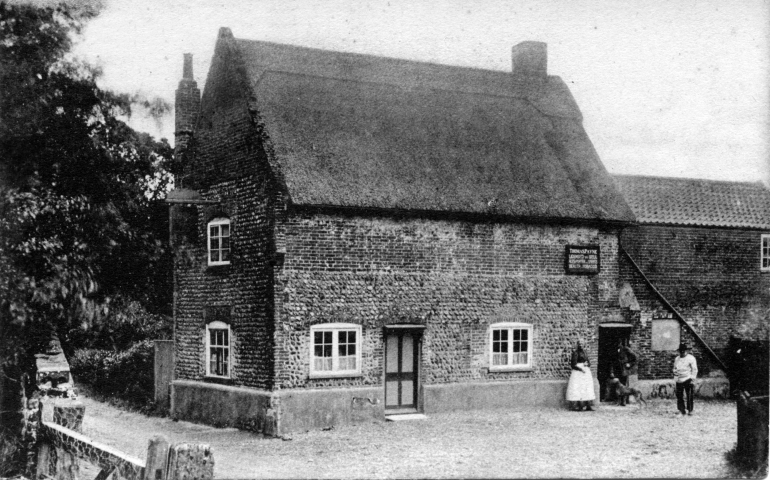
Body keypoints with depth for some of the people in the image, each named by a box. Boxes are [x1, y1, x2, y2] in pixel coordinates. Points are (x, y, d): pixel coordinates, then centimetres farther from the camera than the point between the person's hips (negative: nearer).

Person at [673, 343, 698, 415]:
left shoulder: (691, 358, 0)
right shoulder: (676, 359, 16)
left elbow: (694, 369, -3)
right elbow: (674, 369, 26)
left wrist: (692, 379, -10)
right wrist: (675, 372, 5)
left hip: (688, 379, -5)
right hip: (679, 380, 5)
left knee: (689, 396, -5)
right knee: (679, 396, 1)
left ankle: (690, 410, 3)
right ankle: (681, 411, 6)